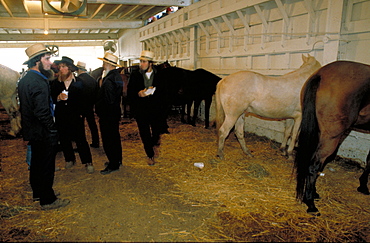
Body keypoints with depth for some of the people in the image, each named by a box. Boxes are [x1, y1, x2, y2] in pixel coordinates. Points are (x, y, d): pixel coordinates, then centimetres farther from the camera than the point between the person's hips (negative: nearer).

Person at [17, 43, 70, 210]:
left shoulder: (24, 80, 9)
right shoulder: (39, 82, -22)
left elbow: (23, 106, 15)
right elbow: (42, 112, -27)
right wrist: (53, 130, -18)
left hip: (31, 131, 10)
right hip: (43, 133, -10)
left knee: (36, 163, 21)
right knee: (46, 166, 2)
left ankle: (37, 193, 38)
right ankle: (48, 200, 15)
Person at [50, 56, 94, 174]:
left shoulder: (78, 82, 1)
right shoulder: (55, 83, 5)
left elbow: (83, 98, 3)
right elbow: (52, 99, 3)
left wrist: (81, 113, -3)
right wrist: (58, 98, -18)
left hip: (76, 115, -3)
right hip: (61, 116, 3)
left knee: (80, 139, -4)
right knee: (64, 139, 11)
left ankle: (88, 162, 5)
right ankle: (70, 159, 31)